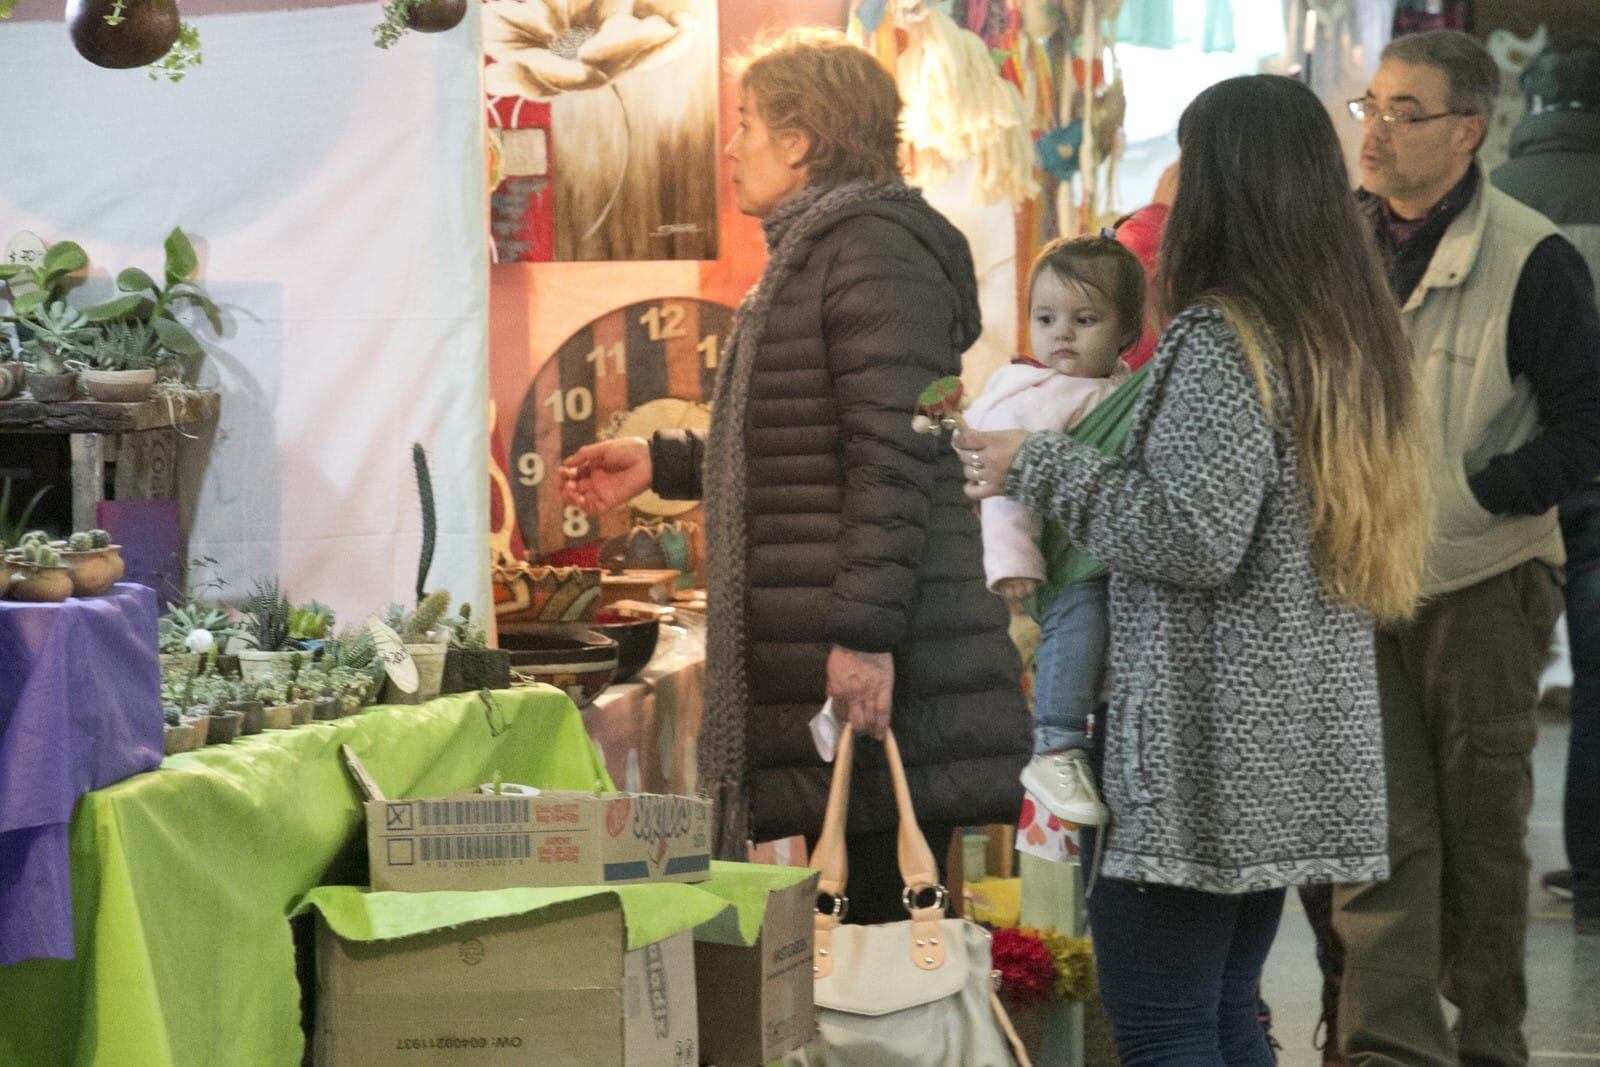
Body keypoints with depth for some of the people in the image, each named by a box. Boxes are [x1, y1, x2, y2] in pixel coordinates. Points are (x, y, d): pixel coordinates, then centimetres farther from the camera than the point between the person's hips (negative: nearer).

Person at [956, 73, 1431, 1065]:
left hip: (1207, 753, -9)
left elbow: (1196, 538, -20)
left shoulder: (1220, 339, -14)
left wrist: (1039, 466, -11)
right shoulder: (1350, 332, 13)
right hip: (1302, 749, 9)